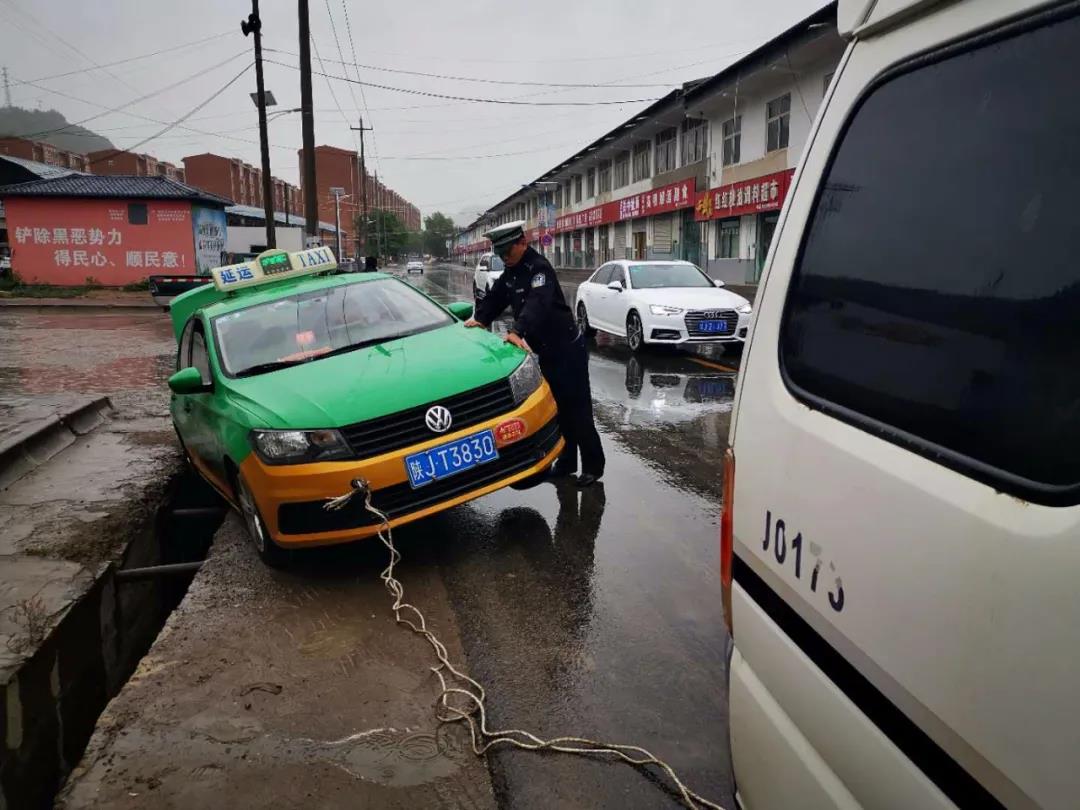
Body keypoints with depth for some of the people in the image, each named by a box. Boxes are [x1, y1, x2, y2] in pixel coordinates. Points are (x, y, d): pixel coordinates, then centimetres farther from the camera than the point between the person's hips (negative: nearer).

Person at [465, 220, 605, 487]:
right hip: (543, 350, 9)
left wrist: (517, 332, -51)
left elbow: (536, 304, -37)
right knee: (557, 408, 15)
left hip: (567, 348, -9)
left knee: (577, 409, -5)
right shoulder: (511, 271, 9)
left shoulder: (539, 268, -21)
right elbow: (495, 297, 12)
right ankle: (566, 461, 25)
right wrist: (479, 319, -8)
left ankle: (593, 466, 4)